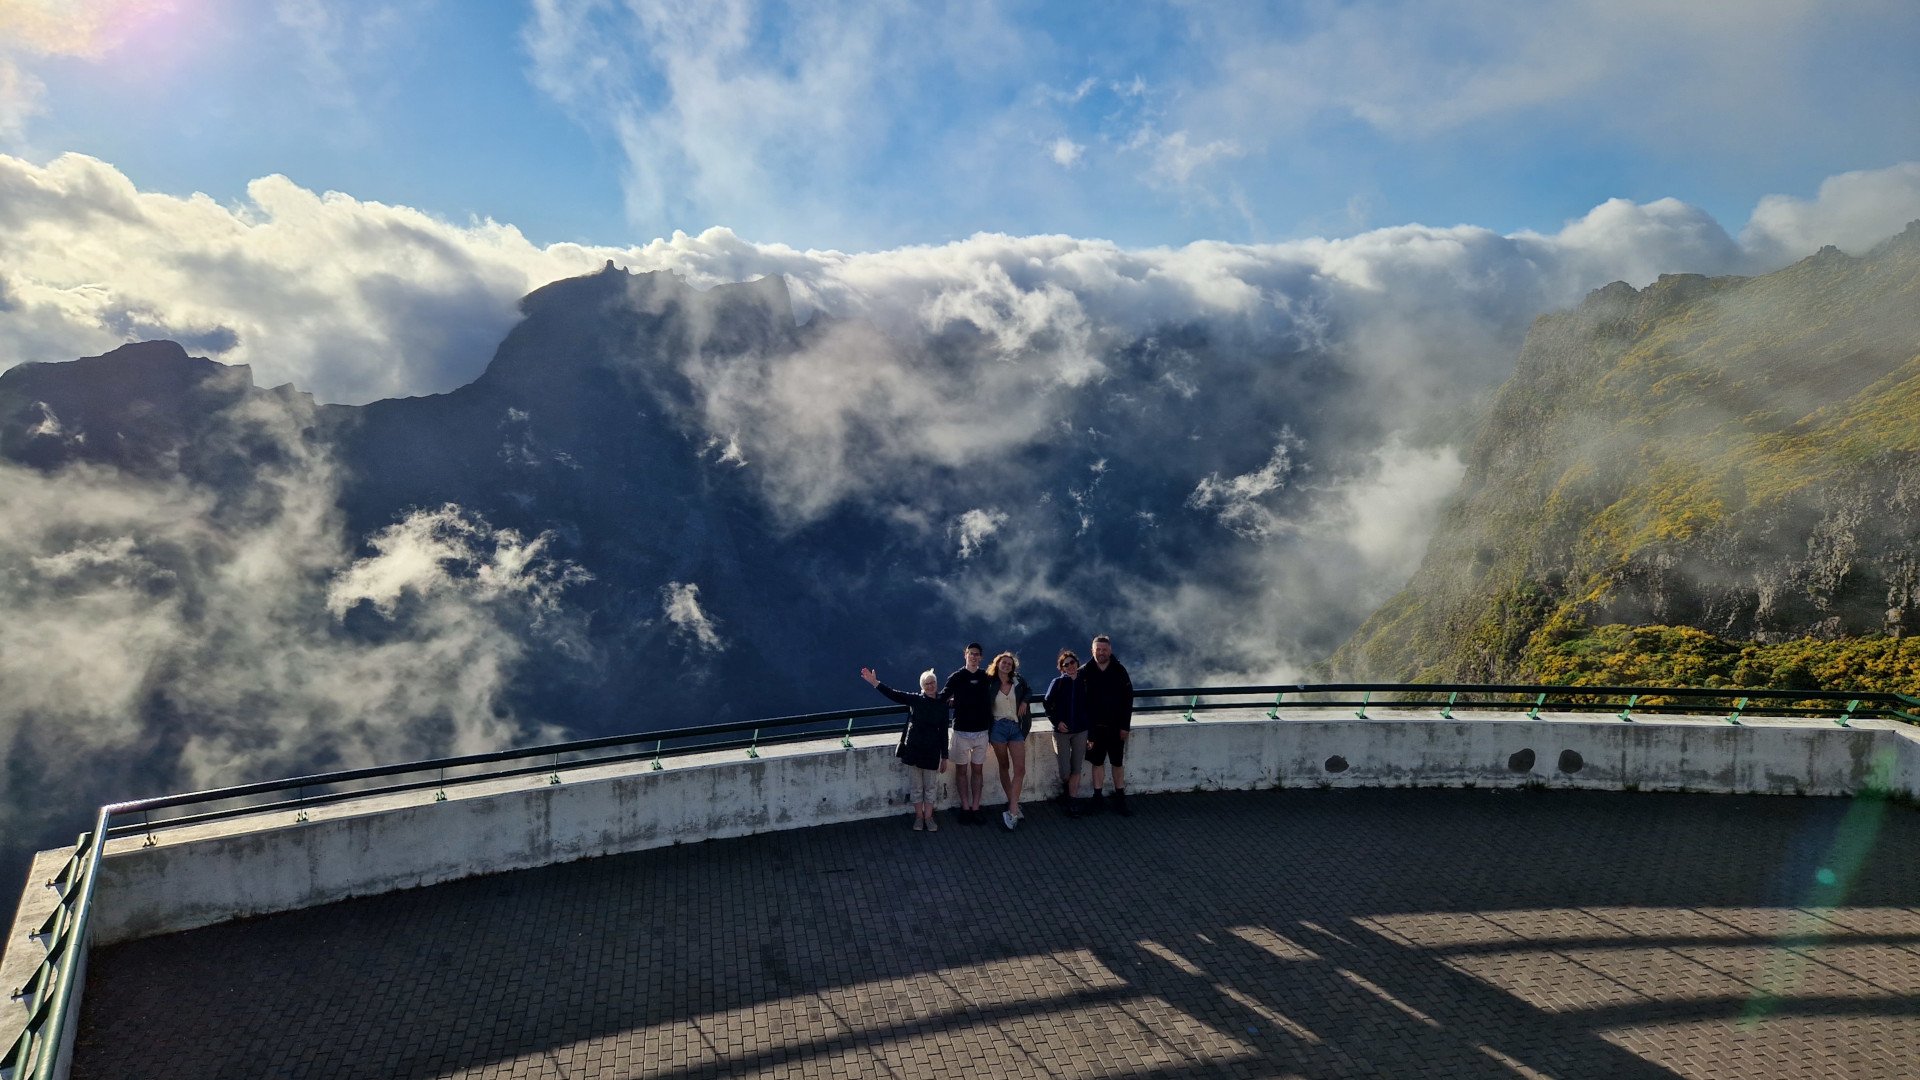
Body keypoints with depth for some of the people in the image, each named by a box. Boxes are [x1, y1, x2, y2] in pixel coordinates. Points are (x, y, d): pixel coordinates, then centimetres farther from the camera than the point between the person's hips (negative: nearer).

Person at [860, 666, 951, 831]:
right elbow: (894, 694, -13)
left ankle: (928, 817, 22)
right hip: (914, 748, 0)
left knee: (930, 787, 9)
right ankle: (919, 816, 24)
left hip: (932, 751, 0)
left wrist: (944, 757, 4)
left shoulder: (942, 705, -1)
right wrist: (874, 682, -25)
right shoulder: (915, 699, -3)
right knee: (917, 786, 11)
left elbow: (943, 732, 2)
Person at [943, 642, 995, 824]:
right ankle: (965, 808, 12)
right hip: (962, 731, -2)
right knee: (961, 769, 5)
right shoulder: (956, 677, -3)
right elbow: (942, 698, 0)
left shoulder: (987, 678, 3)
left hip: (981, 731, 2)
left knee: (978, 770, 7)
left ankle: (975, 808, 13)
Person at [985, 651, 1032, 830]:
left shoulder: (1018, 682, 4)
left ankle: (1011, 811, -10)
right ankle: (1013, 806, 18)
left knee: (1020, 769, -10)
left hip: (1016, 728, 1)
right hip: (998, 727, -1)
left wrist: (1024, 701, 4)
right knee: (1004, 767, 8)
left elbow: (1029, 692, 22)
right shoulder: (990, 684, -2)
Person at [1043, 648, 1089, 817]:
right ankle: (1066, 790, 27)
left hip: (1080, 731, 2)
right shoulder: (1057, 683, -4)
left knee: (1076, 769, 2)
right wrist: (1057, 722, -8)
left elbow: (1089, 706, 10)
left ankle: (1072, 801, 11)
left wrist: (1088, 723, 4)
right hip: (1062, 731, -2)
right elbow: (1047, 704, 1)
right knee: (1065, 770, -4)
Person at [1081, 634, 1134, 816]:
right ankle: (1097, 799, 16)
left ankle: (1120, 801, 16)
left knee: (1118, 763, 8)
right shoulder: (1085, 672, -4)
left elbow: (1128, 699, -3)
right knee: (1097, 762, 8)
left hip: (1116, 726, 0)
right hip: (1094, 726, 0)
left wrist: (1125, 726, -7)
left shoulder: (1119, 671, -3)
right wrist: (1085, 728, -8)